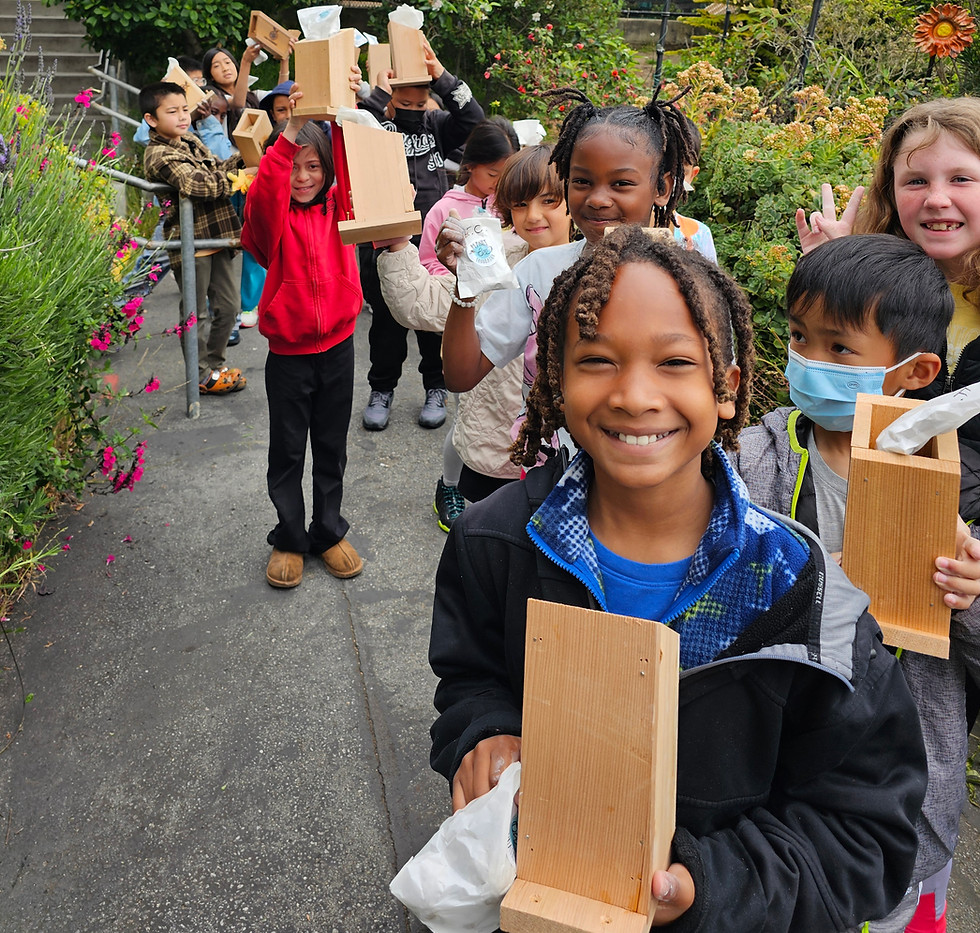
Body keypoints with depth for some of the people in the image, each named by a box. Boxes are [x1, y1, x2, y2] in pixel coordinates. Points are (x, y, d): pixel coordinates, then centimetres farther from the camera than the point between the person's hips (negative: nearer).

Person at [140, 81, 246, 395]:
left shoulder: (191, 140, 12)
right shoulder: (159, 156, -16)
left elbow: (217, 171, 22)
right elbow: (201, 184, -28)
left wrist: (241, 158, 4)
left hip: (216, 238, 8)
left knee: (228, 307, 15)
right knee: (195, 313, 5)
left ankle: (214, 364, 32)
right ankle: (202, 376, 19)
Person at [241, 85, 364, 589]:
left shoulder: (339, 206, 3)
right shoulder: (272, 214, -6)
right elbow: (264, 191, -28)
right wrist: (291, 130, -39)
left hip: (337, 345, 2)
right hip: (288, 353, -2)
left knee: (332, 448, 15)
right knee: (287, 452, 9)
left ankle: (329, 532, 31)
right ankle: (289, 538, 26)